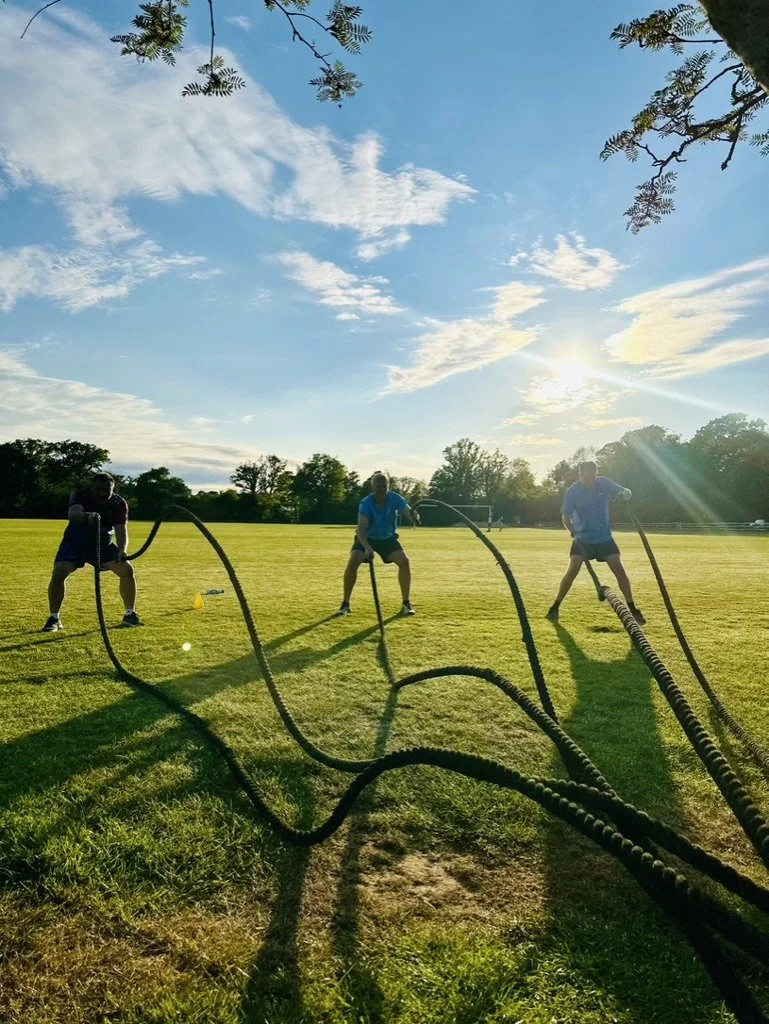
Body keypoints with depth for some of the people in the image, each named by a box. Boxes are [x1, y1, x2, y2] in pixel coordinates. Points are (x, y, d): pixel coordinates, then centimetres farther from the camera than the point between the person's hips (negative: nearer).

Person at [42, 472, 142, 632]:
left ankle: (130, 615, 8)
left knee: (127, 570, -9)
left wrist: (122, 551, -43)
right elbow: (72, 514, -43)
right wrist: (87, 516, -66)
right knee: (58, 573, -23)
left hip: (103, 544, 2)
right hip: (75, 543, -2)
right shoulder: (79, 495, -22)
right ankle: (54, 619, -5)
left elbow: (121, 530, -24)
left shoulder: (119, 503, -16)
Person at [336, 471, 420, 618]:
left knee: (404, 561, -17)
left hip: (387, 538, 2)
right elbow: (361, 527, -40)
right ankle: (345, 604, -8)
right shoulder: (366, 503, -29)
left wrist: (414, 516, -61)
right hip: (366, 538, -2)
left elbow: (408, 510, -35)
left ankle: (406, 604, -2)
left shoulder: (394, 498, -21)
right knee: (353, 562, -24)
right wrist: (367, 547, -57)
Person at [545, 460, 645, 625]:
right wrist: (574, 533, -24)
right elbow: (565, 516, -8)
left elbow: (622, 491, 2)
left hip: (604, 537, 2)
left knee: (620, 570, -4)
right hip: (582, 538, -2)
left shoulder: (604, 483, -9)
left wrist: (626, 493, -23)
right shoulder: (572, 491, -14)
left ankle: (632, 609, 7)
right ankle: (555, 608, -2)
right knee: (572, 571, -13)